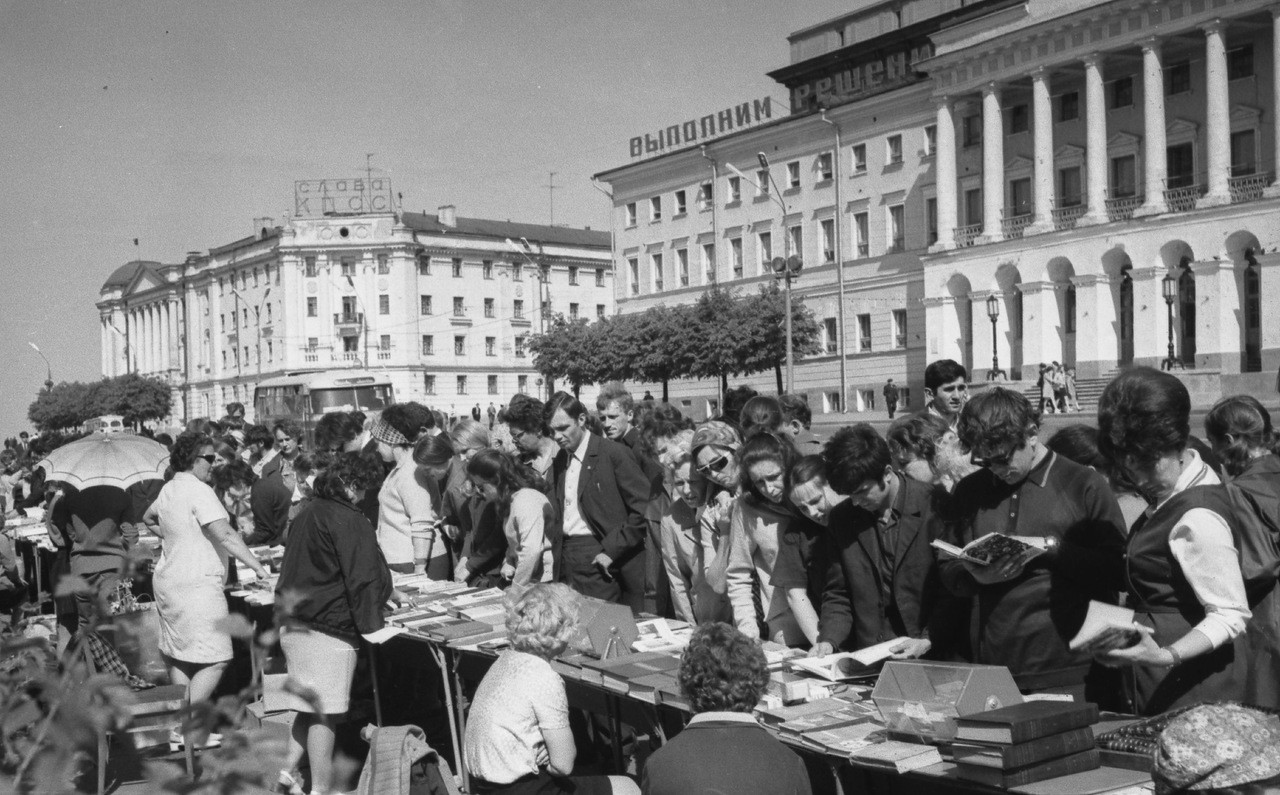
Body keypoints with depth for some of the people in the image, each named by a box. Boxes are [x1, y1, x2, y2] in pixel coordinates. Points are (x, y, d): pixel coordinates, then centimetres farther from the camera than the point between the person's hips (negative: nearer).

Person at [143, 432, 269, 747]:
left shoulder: (168, 490, 12)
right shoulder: (199, 490, -16)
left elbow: (148, 519, 33)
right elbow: (225, 535, -25)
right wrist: (257, 566, -27)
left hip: (167, 579, 10)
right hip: (196, 585, -10)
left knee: (178, 655, 15)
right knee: (215, 660, -7)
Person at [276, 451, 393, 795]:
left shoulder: (307, 513, 11)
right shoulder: (348, 520, -16)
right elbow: (363, 577, -16)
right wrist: (372, 624, -10)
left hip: (293, 623, 9)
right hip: (327, 629, -9)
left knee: (310, 706, 19)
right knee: (324, 712, 0)